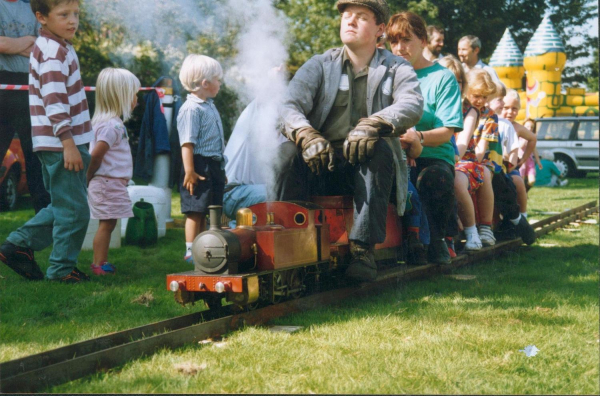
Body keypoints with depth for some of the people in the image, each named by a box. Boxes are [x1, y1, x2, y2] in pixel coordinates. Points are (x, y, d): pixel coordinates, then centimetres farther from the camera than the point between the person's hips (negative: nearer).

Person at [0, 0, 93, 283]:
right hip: (59, 144, -10)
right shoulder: (53, 52, -15)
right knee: (74, 210, -2)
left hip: (56, 144, 10)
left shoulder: (54, 47, 17)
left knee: (62, 207, 19)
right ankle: (62, 268, 7)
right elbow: (54, 102, -22)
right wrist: (68, 143, -24)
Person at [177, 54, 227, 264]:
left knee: (204, 212, 14)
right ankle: (191, 251, 3)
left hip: (213, 166, 9)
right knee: (195, 211, -4)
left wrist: (221, 169, 25)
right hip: (199, 166, -9)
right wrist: (189, 171, -23)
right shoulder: (191, 109, -14)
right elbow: (187, 143, -19)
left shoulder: (209, 107, 16)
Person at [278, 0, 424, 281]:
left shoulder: (396, 69, 9)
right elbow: (289, 105, -4)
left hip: (367, 170, -1)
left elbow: (412, 105, -13)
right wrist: (308, 136, -28)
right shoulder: (320, 65, 12)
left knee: (380, 149, -34)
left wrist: (371, 125, -33)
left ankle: (363, 248, -36)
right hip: (322, 164, 1)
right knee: (286, 154, -28)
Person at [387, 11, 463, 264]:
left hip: (433, 156, -2)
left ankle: (435, 240, -8)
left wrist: (419, 137, -25)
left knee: (434, 178, -38)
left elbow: (447, 132, -4)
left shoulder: (442, 77, 6)